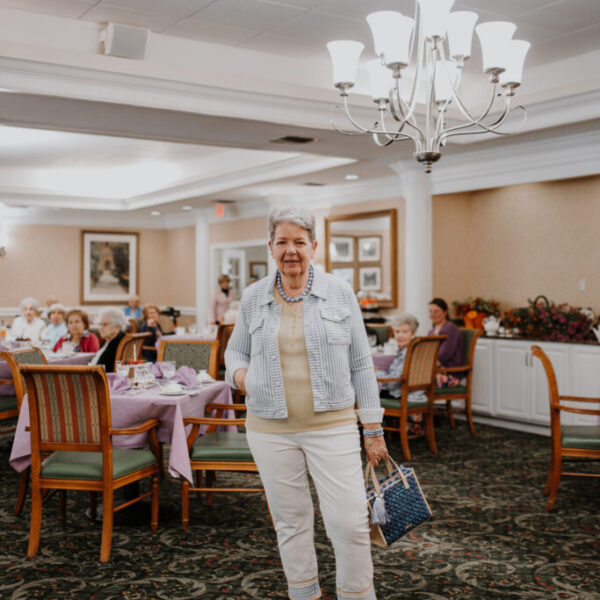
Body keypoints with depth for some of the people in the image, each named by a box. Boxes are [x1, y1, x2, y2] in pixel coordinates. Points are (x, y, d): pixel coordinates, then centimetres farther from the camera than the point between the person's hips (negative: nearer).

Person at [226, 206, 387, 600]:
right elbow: (235, 350, 19)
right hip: (270, 429, 2)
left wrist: (373, 428, 1)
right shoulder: (254, 298, 5)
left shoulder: (340, 293, 1)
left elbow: (361, 364, 3)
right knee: (290, 520, 12)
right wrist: (238, 372, -5)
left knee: (350, 520, -5)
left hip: (332, 425, -2)